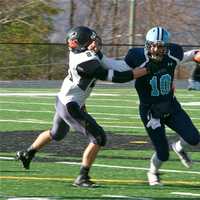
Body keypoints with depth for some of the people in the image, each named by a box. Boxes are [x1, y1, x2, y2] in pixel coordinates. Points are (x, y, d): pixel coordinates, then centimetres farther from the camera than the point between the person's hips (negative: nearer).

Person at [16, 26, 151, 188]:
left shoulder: (77, 53, -6)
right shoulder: (88, 63, -30)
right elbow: (116, 77, -27)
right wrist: (146, 71, -25)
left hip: (63, 100, 10)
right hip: (71, 106, -10)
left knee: (56, 134, 34)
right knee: (98, 138, -8)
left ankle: (27, 154, 51)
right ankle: (82, 178, -2)